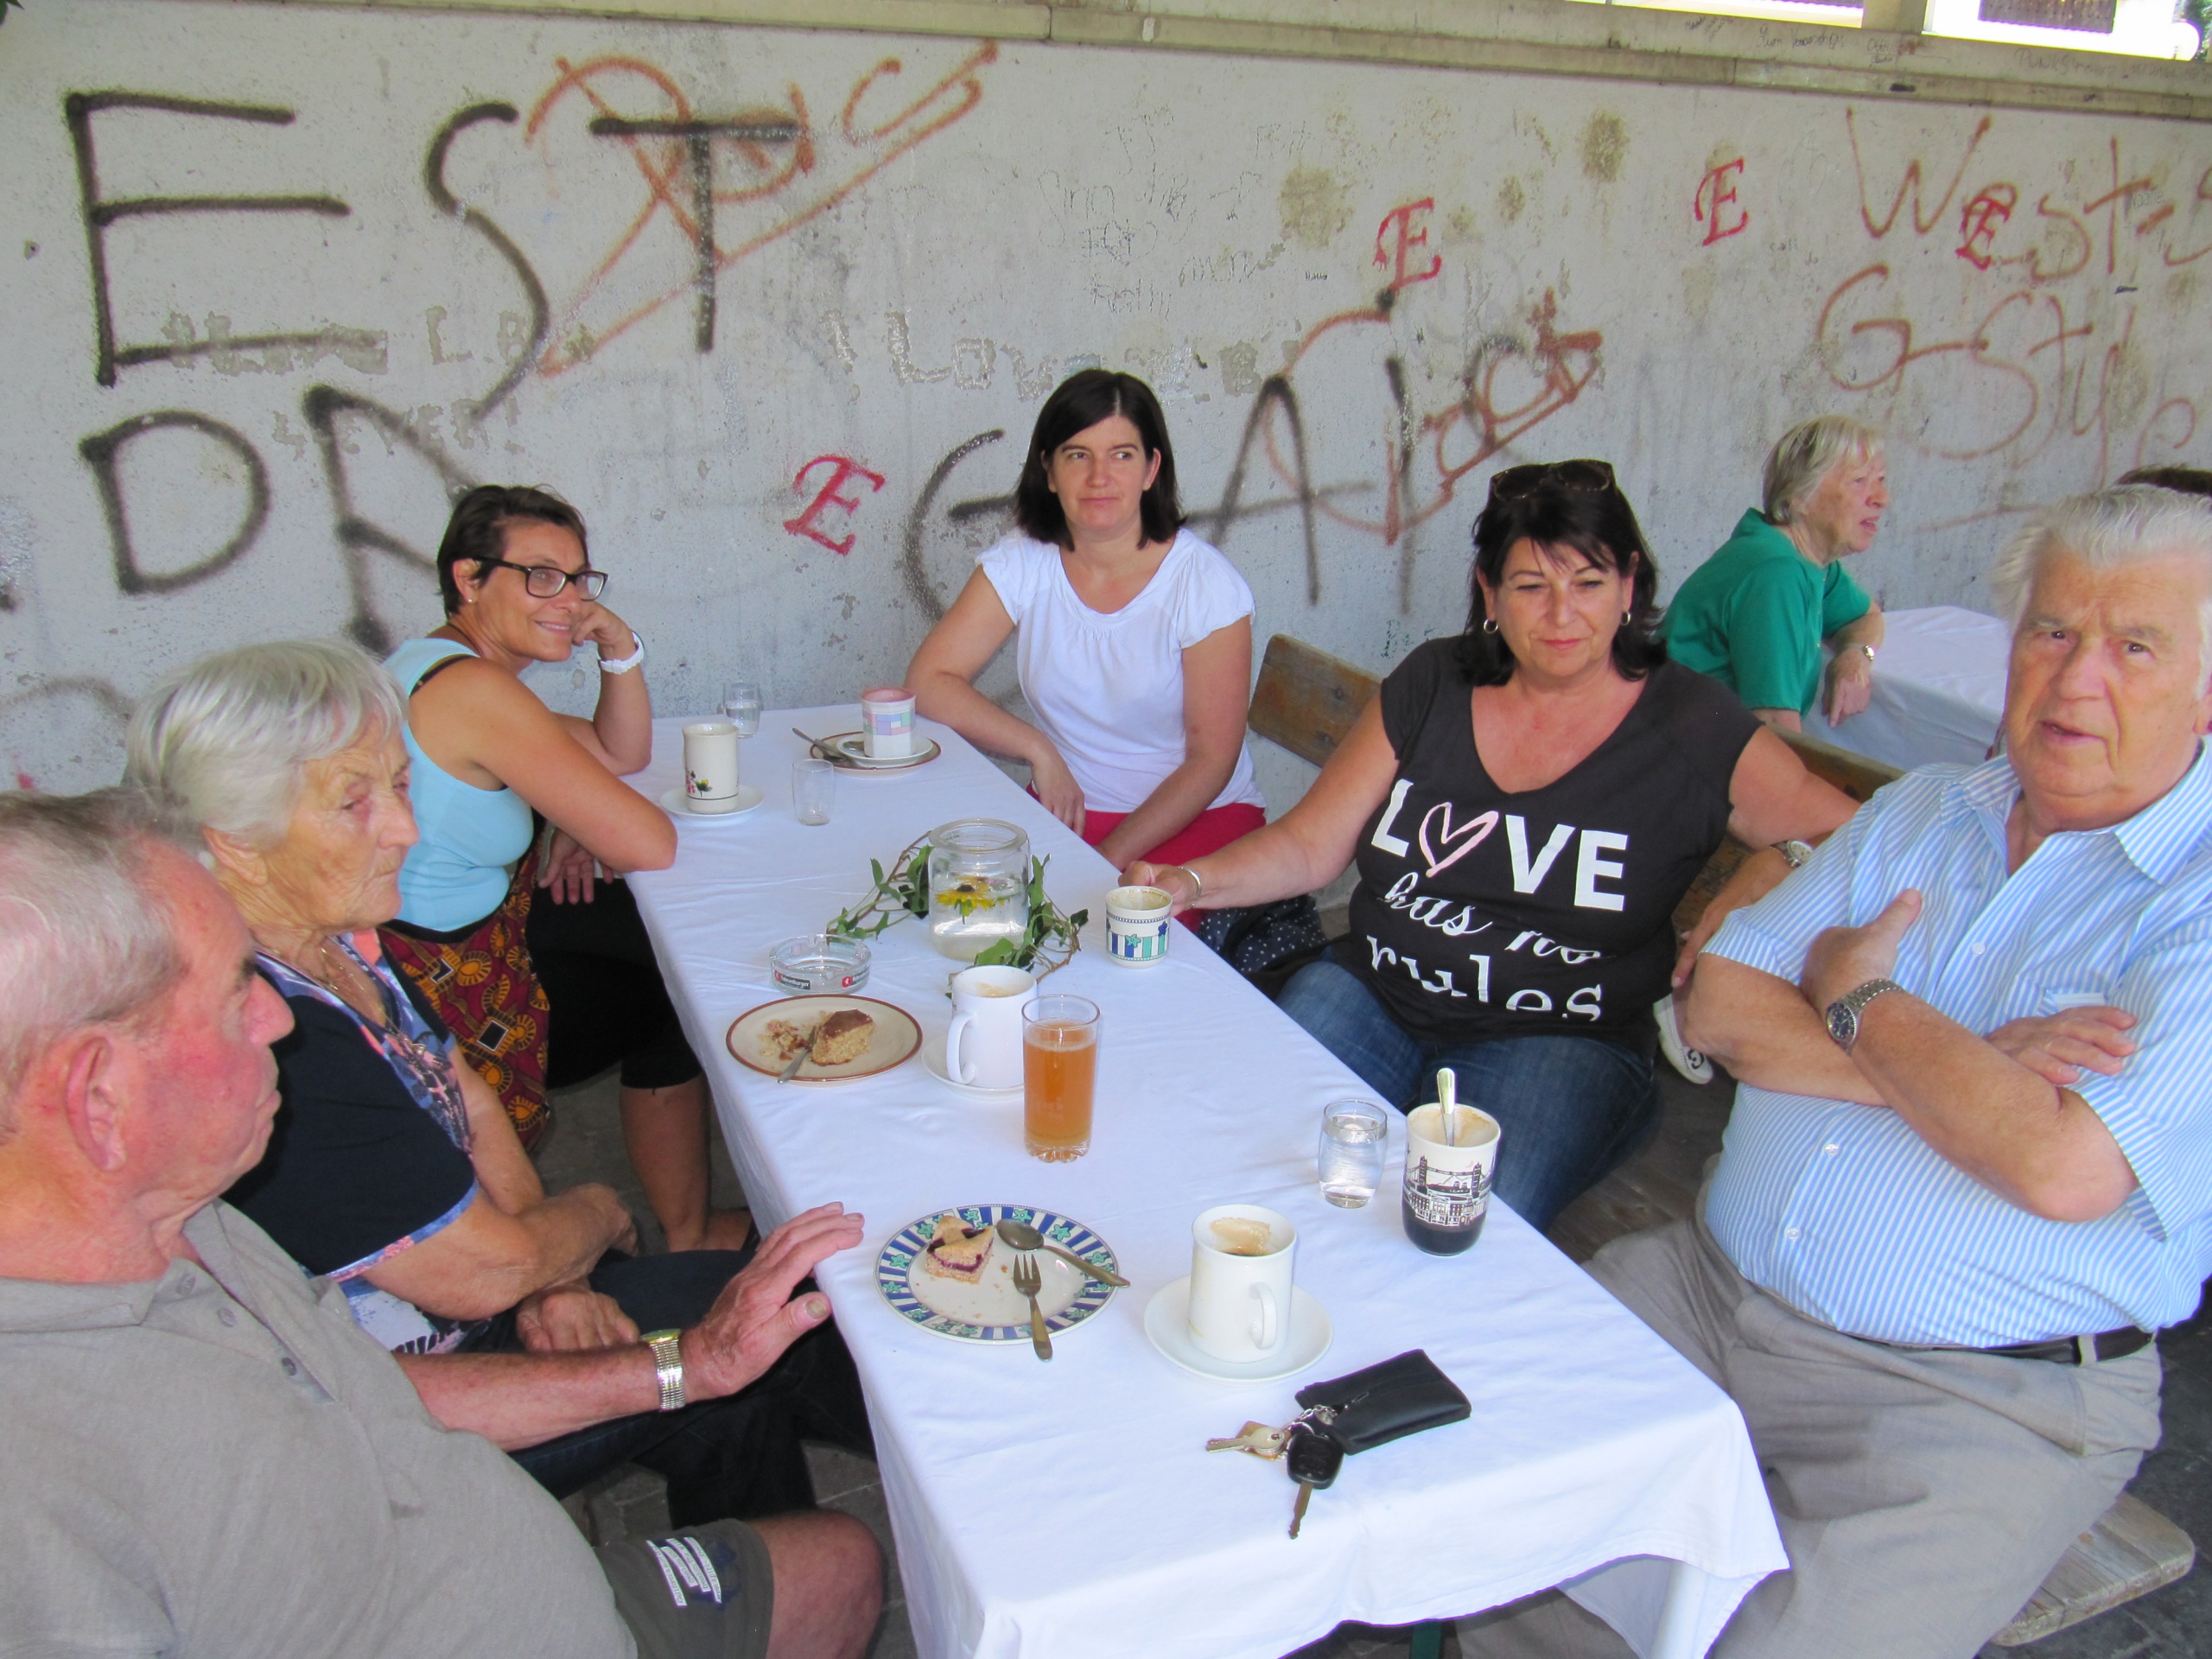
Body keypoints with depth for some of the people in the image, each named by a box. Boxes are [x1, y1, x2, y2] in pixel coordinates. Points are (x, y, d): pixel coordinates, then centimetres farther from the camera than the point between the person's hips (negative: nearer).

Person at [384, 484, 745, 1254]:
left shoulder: (435, 664, 8)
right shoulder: (473, 690, -26)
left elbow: (623, 756, 16)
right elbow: (649, 844, -26)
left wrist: (620, 650, -3)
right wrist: (587, 823, -4)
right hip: (445, 995, -10)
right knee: (677, 995, 10)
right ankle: (690, 1237, 31)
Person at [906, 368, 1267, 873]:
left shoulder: (1207, 585, -10)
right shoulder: (1020, 565, -1)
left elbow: (1211, 760, -10)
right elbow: (928, 681, -5)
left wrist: (1112, 860, -19)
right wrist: (1040, 751, -16)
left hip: (1198, 817, -3)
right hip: (1064, 811, 3)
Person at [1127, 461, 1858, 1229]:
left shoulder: (1692, 728, -1)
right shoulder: (1431, 686, 6)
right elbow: (1308, 845, 7)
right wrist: (1189, 882, -10)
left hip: (1561, 1039, -2)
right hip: (1372, 997, 3)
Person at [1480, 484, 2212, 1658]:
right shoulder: (1922, 812, 9)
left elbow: (2063, 1167, -23)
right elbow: (1719, 1006, 0)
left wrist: (1858, 999, -9)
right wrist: (1965, 1067, -14)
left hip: (1977, 1403, -4)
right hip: (1706, 1287, 5)